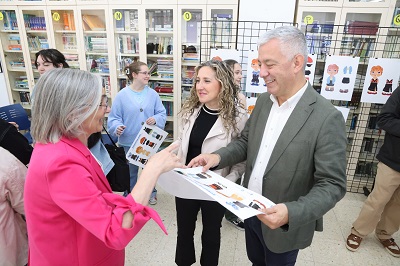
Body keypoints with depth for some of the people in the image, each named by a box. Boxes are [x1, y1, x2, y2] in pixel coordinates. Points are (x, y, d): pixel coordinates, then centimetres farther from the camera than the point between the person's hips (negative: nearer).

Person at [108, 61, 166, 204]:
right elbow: (114, 117, -5)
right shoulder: (122, 95, -8)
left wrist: (155, 119, -19)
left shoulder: (153, 94, -1)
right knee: (130, 171, 13)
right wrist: (117, 128, -25)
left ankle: (151, 193, 43)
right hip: (129, 142, -2)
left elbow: (162, 113, 2)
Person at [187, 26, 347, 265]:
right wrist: (218, 157, -12)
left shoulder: (327, 118, -23)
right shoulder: (263, 101, -3)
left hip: (285, 225, -5)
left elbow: (332, 185, -21)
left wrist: (291, 213, -35)